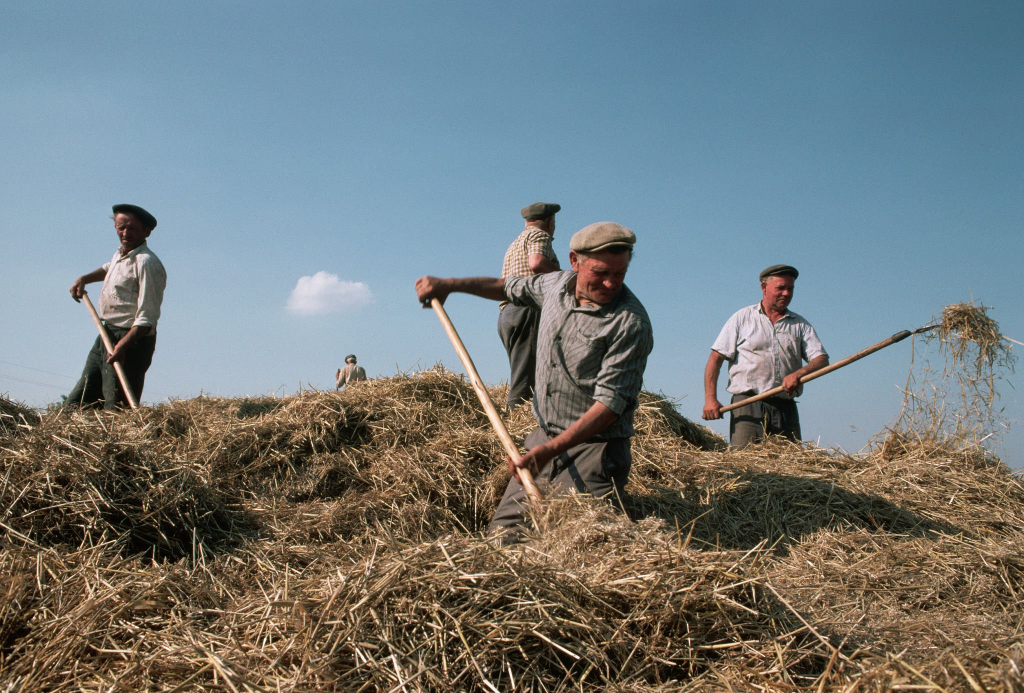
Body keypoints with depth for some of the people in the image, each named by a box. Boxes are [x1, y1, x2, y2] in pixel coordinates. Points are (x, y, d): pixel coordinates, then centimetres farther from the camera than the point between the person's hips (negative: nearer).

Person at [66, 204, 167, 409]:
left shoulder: (147, 263, -17)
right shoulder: (121, 253, 12)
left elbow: (146, 318, -23)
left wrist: (122, 345, -33)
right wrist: (84, 279, 27)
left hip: (132, 339, -10)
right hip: (107, 334, 10)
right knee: (77, 403, 14)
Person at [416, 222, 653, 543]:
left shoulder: (631, 323, -20)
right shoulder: (557, 283, 3)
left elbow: (611, 403, -23)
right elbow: (509, 288, 25)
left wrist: (550, 450, -29)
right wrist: (448, 285, 22)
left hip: (593, 449, -6)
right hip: (544, 437, 7)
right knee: (504, 531, 6)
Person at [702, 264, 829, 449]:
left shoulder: (800, 325, 17)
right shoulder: (742, 318, 10)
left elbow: (822, 359, 5)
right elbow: (716, 358, 6)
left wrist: (798, 374, -17)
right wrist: (710, 398, -7)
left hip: (785, 407, 3)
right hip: (747, 406, -3)